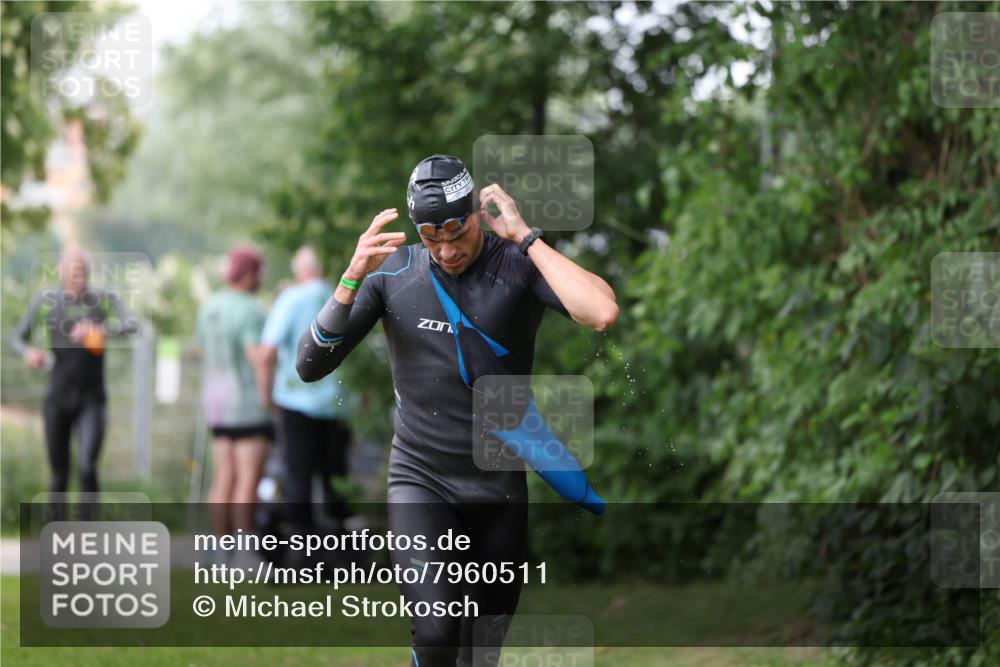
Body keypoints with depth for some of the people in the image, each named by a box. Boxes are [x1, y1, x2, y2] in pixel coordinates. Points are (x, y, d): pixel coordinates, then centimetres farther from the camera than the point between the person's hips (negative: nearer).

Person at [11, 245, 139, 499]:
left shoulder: (106, 299, -4)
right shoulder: (46, 300, -2)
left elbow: (132, 325, -22)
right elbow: (17, 339, 6)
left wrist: (100, 330, -41)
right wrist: (29, 353, -18)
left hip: (92, 401, -1)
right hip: (57, 399, 1)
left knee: (87, 468, -22)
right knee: (59, 477, 9)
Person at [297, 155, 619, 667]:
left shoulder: (518, 264, -10)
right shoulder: (394, 271, -2)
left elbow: (602, 314, -29)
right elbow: (311, 365, -5)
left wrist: (524, 236, -23)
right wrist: (353, 277, -18)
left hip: (500, 485, 0)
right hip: (421, 482, 0)